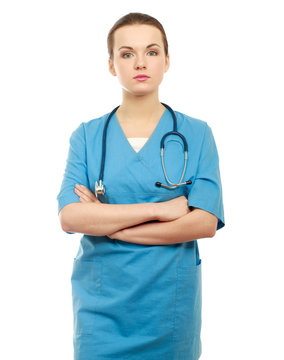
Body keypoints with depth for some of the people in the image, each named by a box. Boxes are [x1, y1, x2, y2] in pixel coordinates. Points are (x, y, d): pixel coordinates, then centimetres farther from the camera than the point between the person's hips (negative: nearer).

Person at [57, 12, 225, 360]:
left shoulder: (196, 134, -2)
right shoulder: (87, 136, 0)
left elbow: (205, 223, -11)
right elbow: (69, 217, -11)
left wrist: (109, 224, -14)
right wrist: (159, 209, -17)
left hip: (171, 301, 0)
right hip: (101, 302, 0)